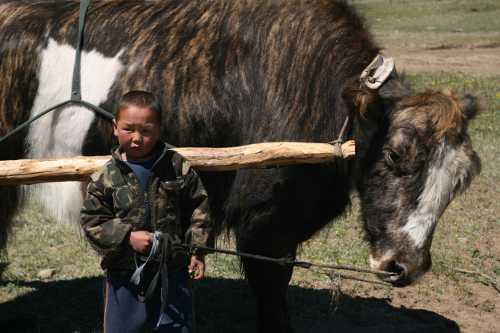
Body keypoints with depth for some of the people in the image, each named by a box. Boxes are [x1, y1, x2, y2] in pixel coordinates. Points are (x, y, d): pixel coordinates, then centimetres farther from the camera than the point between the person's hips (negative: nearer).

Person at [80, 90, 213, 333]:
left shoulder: (178, 167, -3)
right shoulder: (106, 178, -5)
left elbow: (198, 208, 4)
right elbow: (92, 222, -5)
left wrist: (198, 249, -2)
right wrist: (128, 237, -17)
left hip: (172, 270, 1)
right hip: (125, 274, 0)